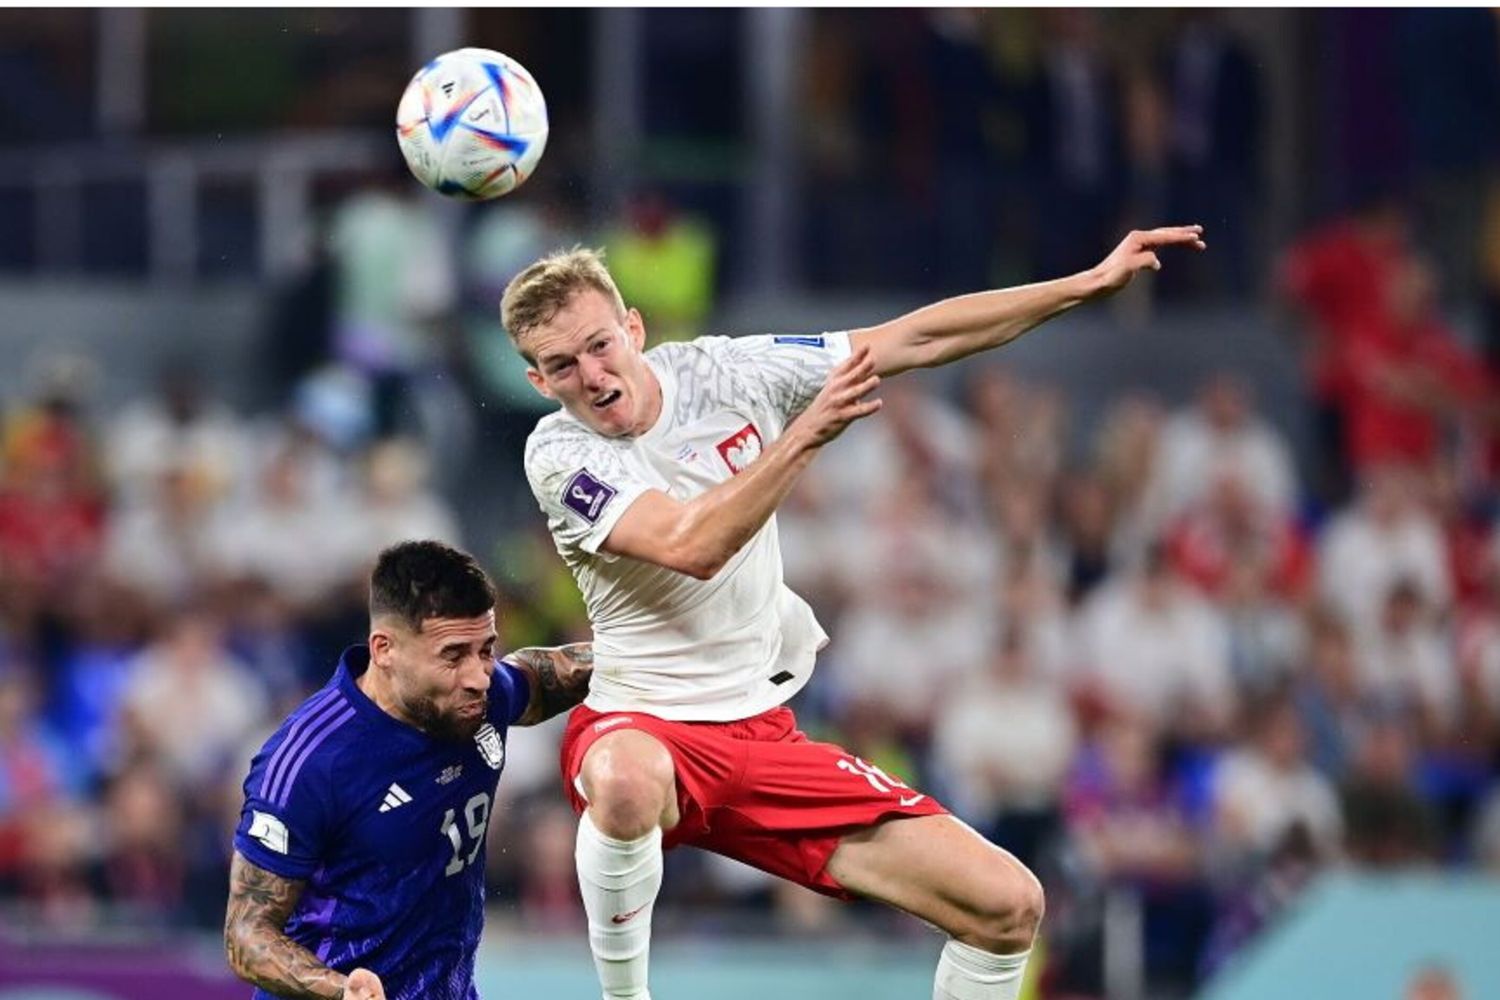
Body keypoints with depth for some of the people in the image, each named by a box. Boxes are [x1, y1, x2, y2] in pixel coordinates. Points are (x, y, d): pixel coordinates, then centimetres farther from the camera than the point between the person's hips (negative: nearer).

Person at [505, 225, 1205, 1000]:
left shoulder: (724, 373, -1)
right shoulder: (559, 456, -12)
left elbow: (920, 338, 4)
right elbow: (692, 547, -28)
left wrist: (1093, 282, 2)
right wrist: (806, 435, -33)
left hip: (763, 735, 5)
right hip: (642, 728, -5)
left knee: (1009, 905, -6)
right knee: (628, 779, -44)